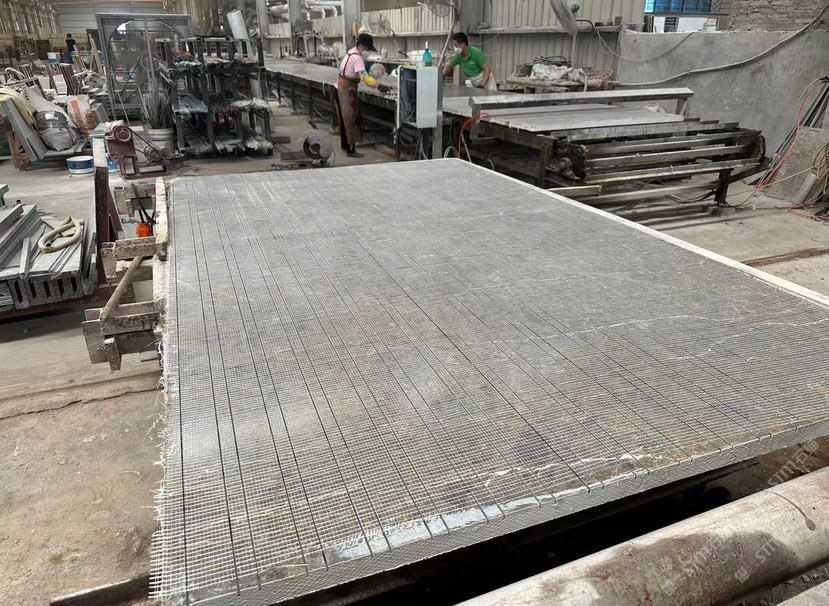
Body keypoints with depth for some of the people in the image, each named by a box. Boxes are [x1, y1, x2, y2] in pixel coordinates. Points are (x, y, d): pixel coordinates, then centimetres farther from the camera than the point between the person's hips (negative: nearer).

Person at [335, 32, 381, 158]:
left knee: (344, 118, 18)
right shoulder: (357, 58, -21)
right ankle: (350, 150, -8)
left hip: (341, 88, 10)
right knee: (350, 119, -8)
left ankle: (345, 144, 29)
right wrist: (378, 85, -41)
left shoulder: (352, 53, 11)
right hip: (346, 91, -10)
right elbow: (363, 76, -34)